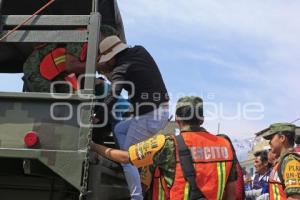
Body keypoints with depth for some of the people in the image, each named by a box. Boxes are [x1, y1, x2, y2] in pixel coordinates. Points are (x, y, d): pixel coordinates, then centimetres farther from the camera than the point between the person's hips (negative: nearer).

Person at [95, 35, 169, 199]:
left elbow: (113, 97, -20)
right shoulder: (140, 51, 8)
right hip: (162, 111, 9)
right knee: (119, 129, 24)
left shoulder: (121, 68, -13)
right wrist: (109, 72, 17)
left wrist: (98, 117, -11)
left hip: (147, 117, -9)